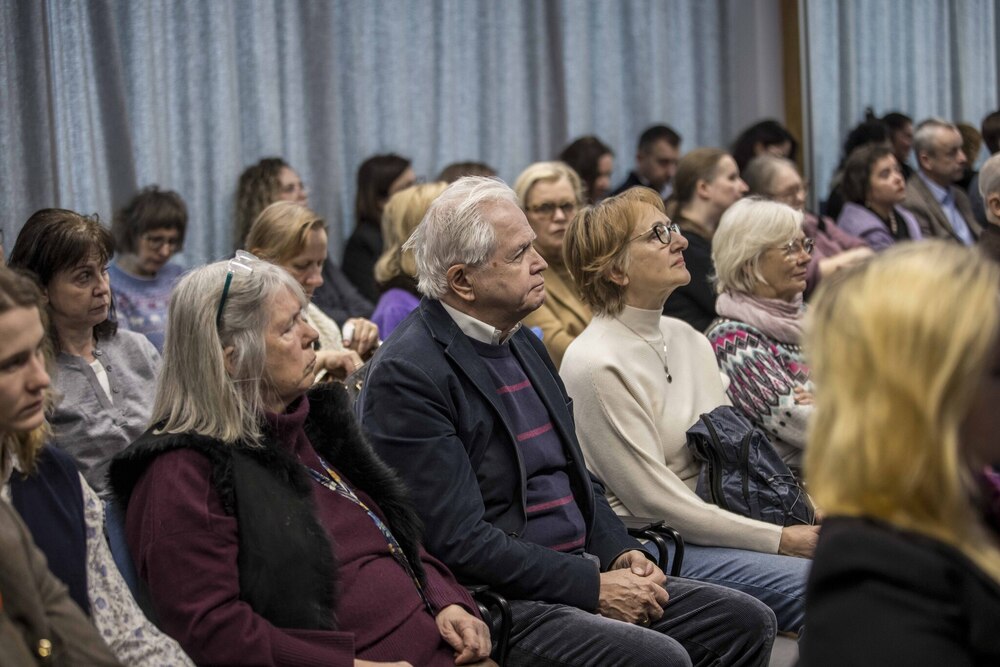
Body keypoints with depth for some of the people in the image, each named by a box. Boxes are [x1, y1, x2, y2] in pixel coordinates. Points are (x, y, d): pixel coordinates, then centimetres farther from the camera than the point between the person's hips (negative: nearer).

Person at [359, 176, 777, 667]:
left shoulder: (524, 345, 14)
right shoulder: (406, 375, -14)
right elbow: (460, 541, -19)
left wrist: (620, 553, 2)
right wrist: (592, 587, -18)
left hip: (582, 573, 9)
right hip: (496, 604, -9)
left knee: (747, 623, -1)